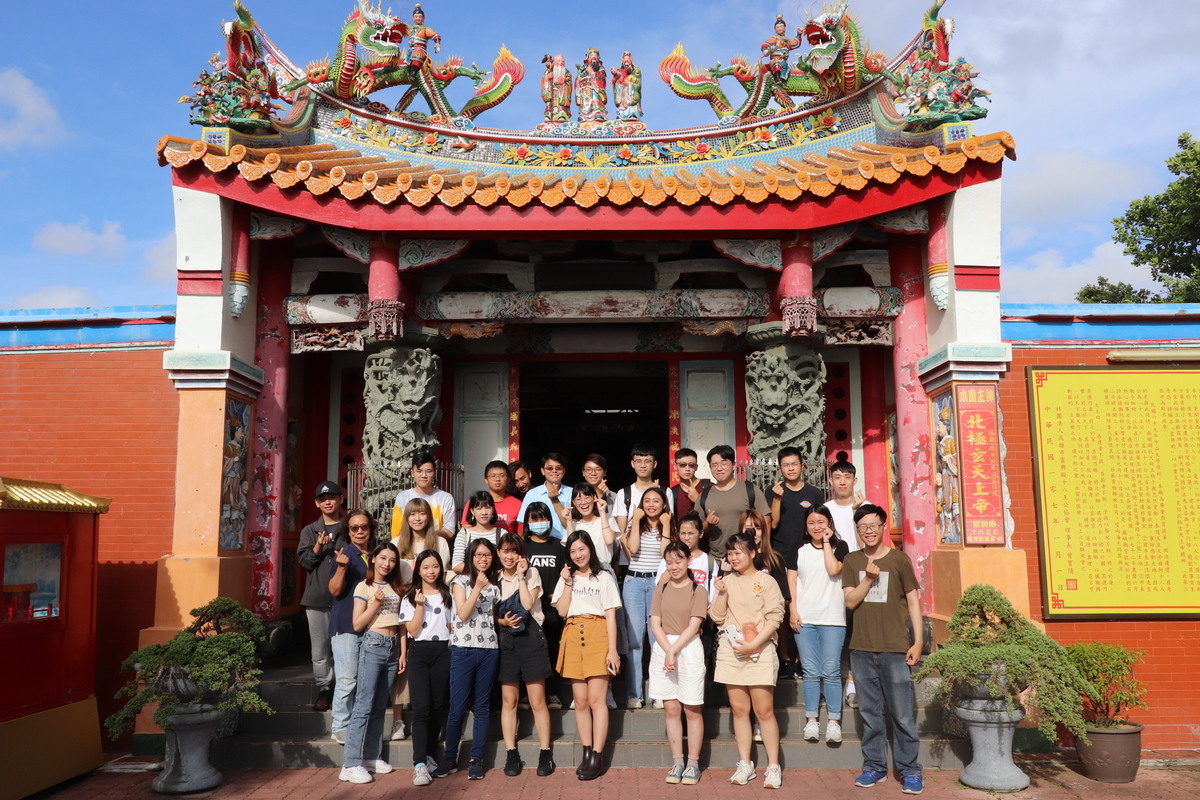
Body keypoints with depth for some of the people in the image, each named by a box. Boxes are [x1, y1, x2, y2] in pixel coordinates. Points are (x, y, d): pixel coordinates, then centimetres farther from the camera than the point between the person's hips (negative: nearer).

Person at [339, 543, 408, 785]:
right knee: (363, 705, -8)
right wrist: (376, 602, -17)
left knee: (379, 706, 10)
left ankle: (372, 756, 18)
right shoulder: (364, 587, -2)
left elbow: (401, 623, 13)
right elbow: (357, 624, -8)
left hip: (393, 648, 5)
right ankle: (351, 764, -6)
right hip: (373, 645, -5)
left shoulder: (397, 588, 12)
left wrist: (403, 653, 8)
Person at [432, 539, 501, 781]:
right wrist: (478, 587, -16)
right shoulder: (460, 581, 2)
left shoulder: (495, 585, 12)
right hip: (463, 649, -3)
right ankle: (449, 758, 13)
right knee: (457, 708, -2)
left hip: (489, 650, 3)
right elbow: (463, 614, -10)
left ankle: (476, 760, 14)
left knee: (482, 707, 6)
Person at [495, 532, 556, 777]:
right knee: (508, 701, 6)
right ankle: (511, 755, 15)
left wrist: (521, 576, -11)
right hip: (506, 641, 2)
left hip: (531, 639, -2)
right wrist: (502, 621, -11)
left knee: (537, 701, 0)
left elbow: (528, 604, -13)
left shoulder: (532, 573, 2)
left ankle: (545, 754, 9)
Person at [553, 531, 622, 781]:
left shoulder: (604, 578, 4)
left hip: (597, 636, -4)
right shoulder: (566, 578, 15)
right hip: (573, 637, 4)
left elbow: (610, 615, 0)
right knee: (580, 701, 5)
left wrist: (612, 649, -7)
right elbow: (562, 610, 3)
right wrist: (568, 582, -4)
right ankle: (586, 753, 14)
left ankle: (597, 758, -3)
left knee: (596, 700, -7)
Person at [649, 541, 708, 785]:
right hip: (662, 649, 3)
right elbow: (655, 624, 2)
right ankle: (677, 762, 15)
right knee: (671, 709, 6)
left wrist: (674, 651, -14)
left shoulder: (698, 591, -1)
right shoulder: (660, 590, 9)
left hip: (689, 650, -3)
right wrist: (668, 651, -11)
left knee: (692, 710, 2)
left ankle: (693, 763, 10)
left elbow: (693, 627, -8)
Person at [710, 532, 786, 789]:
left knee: (764, 710, -4)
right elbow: (717, 617, 7)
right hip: (730, 651, 4)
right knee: (739, 710, 8)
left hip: (759, 651, -4)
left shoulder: (765, 581, -1)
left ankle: (773, 767, 5)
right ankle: (745, 765, 17)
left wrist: (753, 644, -15)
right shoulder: (727, 581, 10)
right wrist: (722, 593, -8)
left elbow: (774, 618, -7)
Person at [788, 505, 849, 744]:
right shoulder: (799, 549, 10)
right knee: (811, 672, 3)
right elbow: (791, 580, 7)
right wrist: (792, 610, -1)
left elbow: (833, 570, -13)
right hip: (804, 618, 2)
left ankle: (834, 721, 6)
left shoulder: (839, 546, 5)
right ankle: (811, 721, 9)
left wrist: (827, 542, -5)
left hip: (832, 618, -1)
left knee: (831, 671, -2)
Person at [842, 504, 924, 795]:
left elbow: (913, 601, 2)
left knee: (902, 714, -1)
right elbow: (850, 601, 1)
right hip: (861, 649, 3)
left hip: (895, 649, -2)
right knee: (870, 712, 9)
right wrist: (869, 578, -13)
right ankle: (874, 766, 18)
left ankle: (910, 771, 9)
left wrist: (918, 641, -4)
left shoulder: (899, 560, 0)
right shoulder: (852, 561, 7)